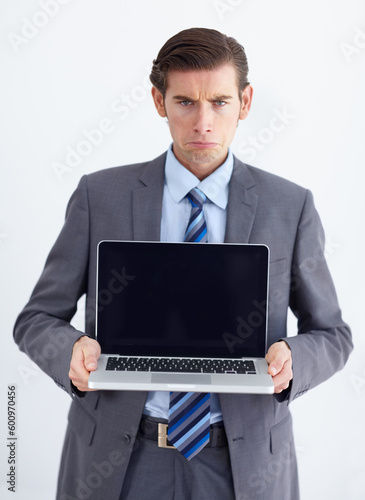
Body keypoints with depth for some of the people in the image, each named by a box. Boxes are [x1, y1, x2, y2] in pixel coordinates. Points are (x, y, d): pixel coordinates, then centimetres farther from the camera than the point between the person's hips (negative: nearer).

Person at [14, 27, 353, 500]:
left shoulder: (290, 206, -5)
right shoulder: (99, 195, -5)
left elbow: (331, 333, 3)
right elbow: (37, 318, 0)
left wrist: (291, 359, -19)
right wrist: (74, 352, -21)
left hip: (243, 462, 1)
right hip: (117, 459, 0)